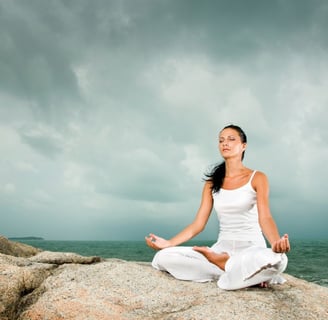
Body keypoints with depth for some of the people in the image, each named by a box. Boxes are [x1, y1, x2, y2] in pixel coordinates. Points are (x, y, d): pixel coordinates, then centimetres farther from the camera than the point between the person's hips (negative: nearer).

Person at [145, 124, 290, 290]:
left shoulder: (257, 178, 1)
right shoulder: (212, 183, 11)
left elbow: (265, 218, -13)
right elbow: (198, 223, 6)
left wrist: (276, 243, -35)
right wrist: (168, 243, -5)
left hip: (252, 248, -4)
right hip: (222, 249, 4)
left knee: (277, 259, -41)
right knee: (163, 257, -18)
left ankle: (222, 264, -13)